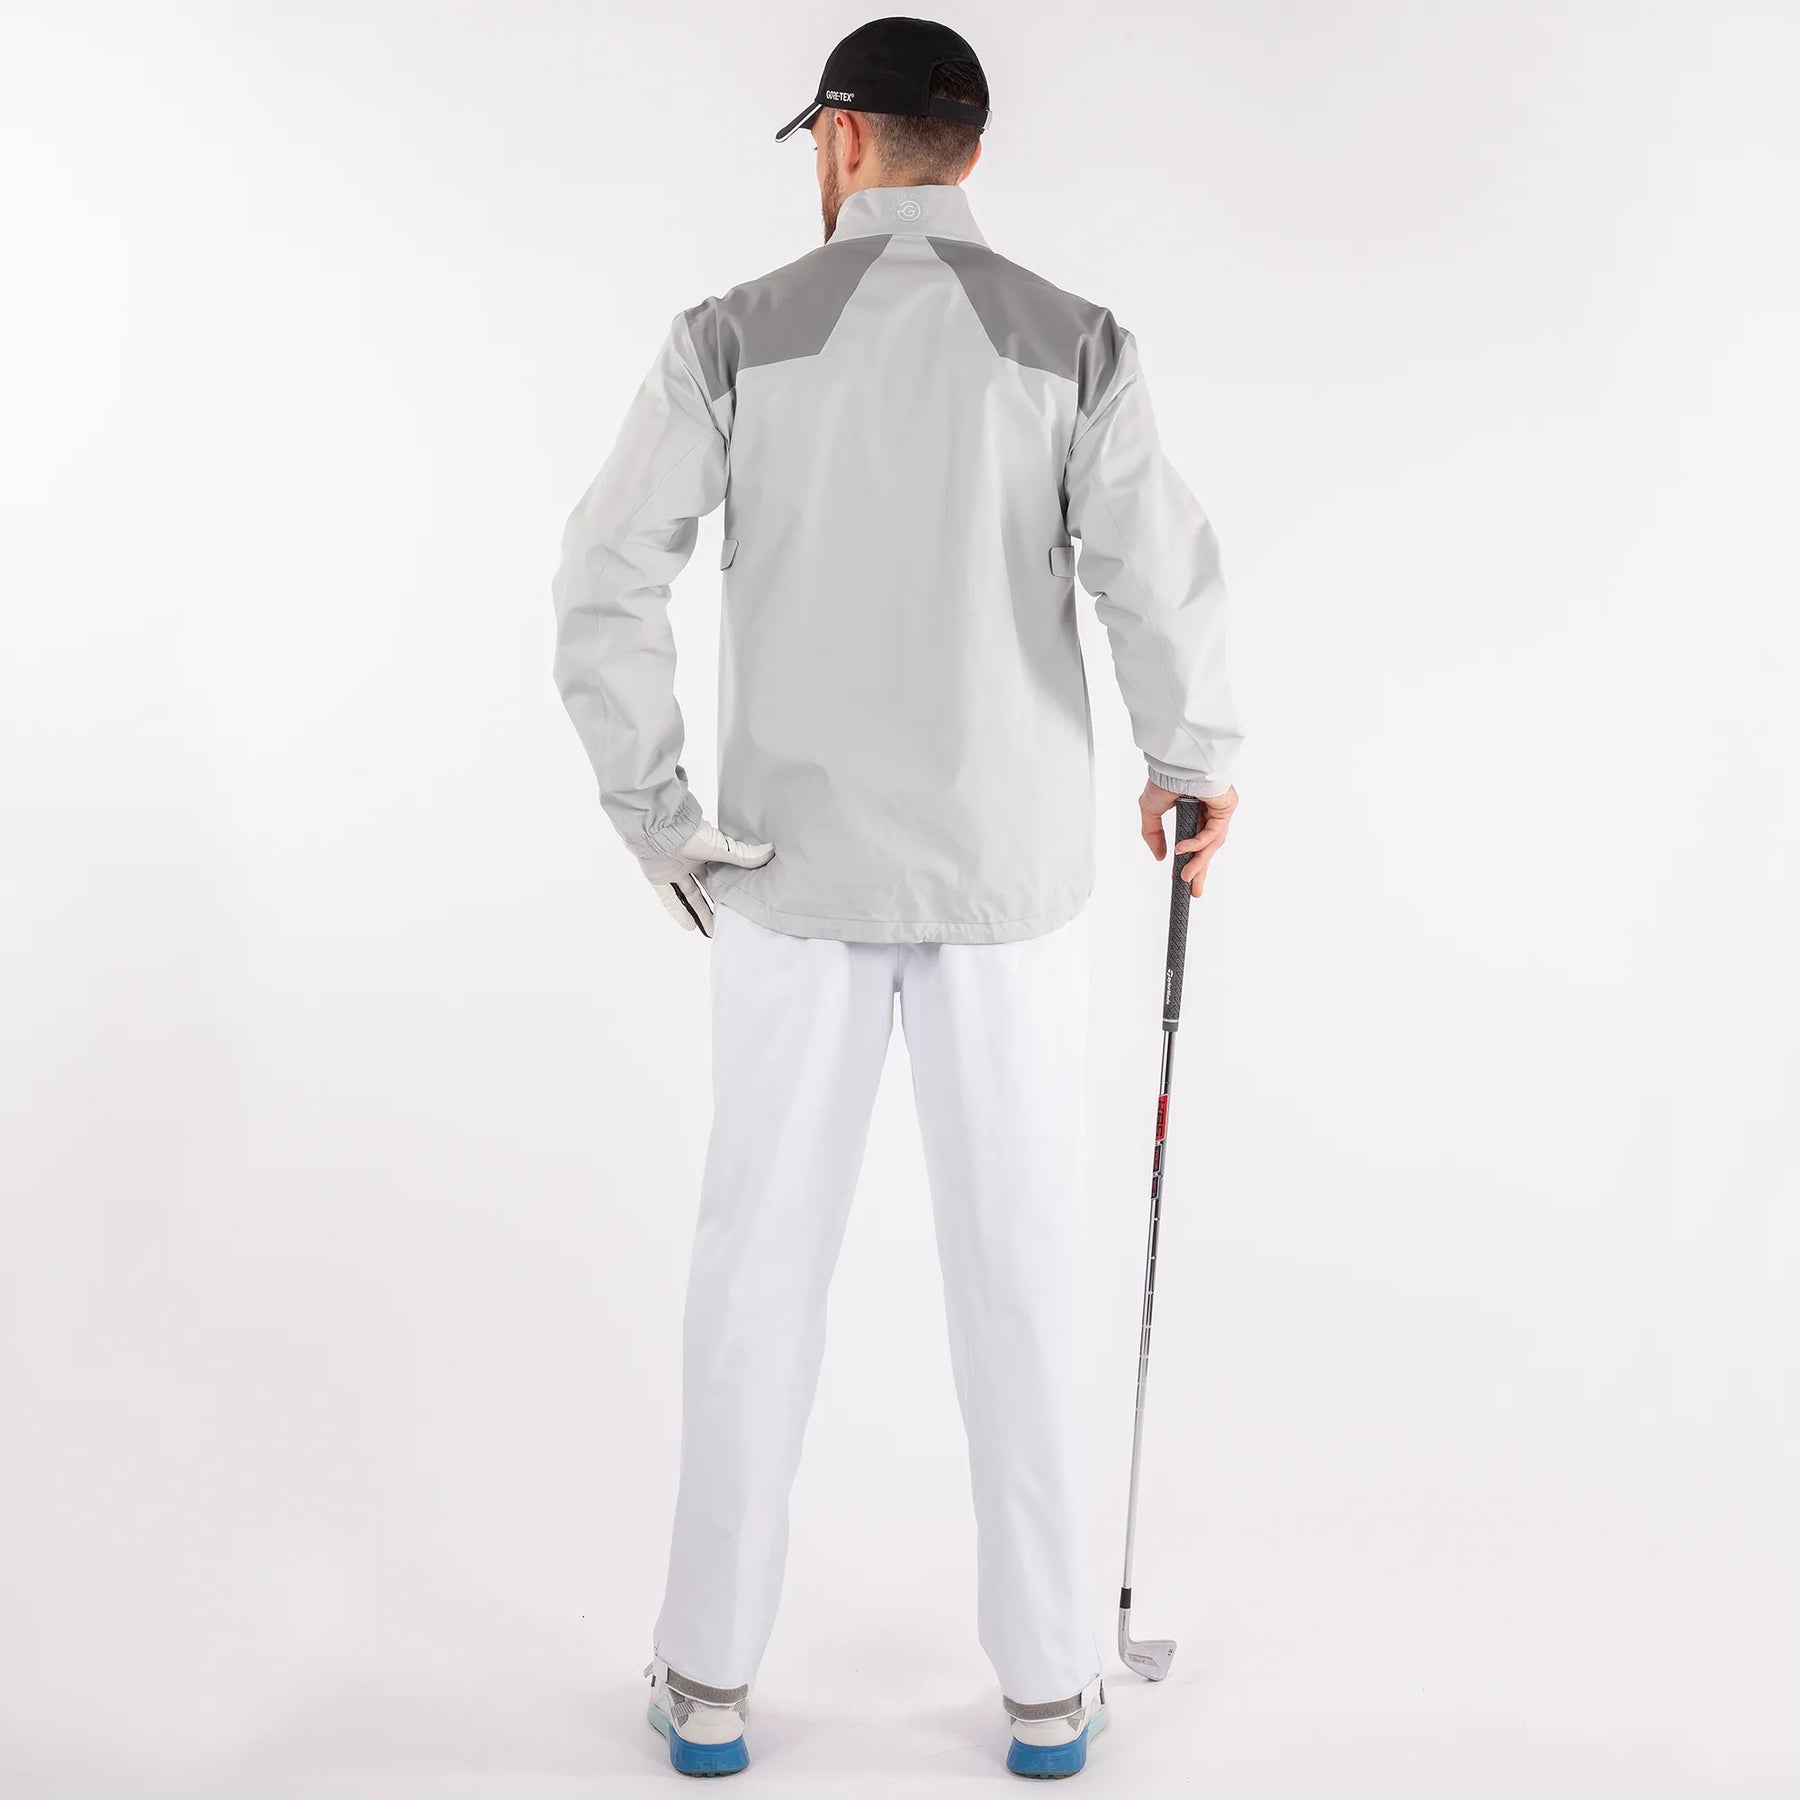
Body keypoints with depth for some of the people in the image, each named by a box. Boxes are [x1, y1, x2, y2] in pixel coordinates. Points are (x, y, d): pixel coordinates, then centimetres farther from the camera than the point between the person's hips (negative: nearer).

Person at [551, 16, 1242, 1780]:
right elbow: (1160, 585, -12)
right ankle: (1049, 1682, 19)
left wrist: (654, 816, -1)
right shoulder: (1073, 340, -2)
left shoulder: (736, 335, -3)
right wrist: (1194, 762, 6)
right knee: (1020, 1261, 9)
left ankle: (711, 1673, 20)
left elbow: (606, 580, -10)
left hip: (794, 866, 0)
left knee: (759, 1256, 10)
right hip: (1007, 866, 0)